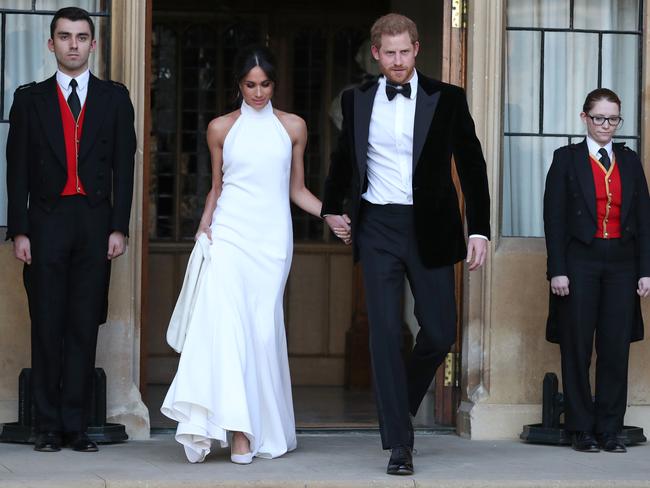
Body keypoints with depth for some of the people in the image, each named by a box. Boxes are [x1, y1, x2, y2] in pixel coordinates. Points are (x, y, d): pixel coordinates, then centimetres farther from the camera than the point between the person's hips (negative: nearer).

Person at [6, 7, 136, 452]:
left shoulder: (114, 98, 9)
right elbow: (17, 169, 5)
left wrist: (119, 227, -3)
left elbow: (124, 166, 5)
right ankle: (49, 426, 6)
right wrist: (19, 230, -3)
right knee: (47, 326, 1)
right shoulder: (31, 99, 8)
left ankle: (76, 425, 4)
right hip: (47, 222, 0)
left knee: (84, 326, 1)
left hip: (95, 221, 0)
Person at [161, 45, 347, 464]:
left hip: (272, 237, 1)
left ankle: (266, 431, 7)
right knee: (225, 323, -15)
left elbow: (297, 189, 13)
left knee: (264, 327, -2)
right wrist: (204, 228, 1)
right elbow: (216, 187, 15)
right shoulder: (221, 128, 8)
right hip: (229, 235, 0)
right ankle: (236, 429, -18)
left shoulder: (293, 127, 9)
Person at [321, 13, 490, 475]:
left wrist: (480, 229, -5)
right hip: (378, 229, 0)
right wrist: (332, 207, 24)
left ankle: (402, 403, 31)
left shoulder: (447, 99, -1)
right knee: (386, 332, -5)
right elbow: (344, 158, 23)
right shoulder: (357, 100, 5)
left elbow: (472, 165, 1)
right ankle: (399, 442, -2)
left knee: (440, 332, 2)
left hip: (430, 229, 0)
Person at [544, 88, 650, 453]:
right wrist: (557, 270, -9)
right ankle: (582, 429, 8)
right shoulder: (567, 159, 2)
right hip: (580, 261, -3)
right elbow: (554, 218, -2)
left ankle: (610, 429, 7)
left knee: (616, 349, 1)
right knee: (577, 348, 1)